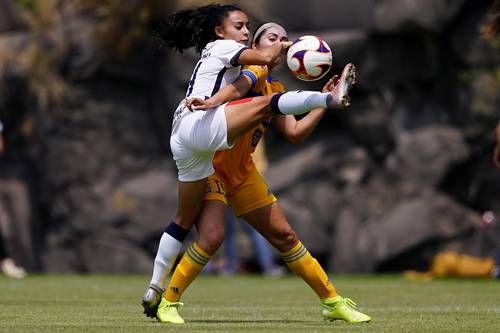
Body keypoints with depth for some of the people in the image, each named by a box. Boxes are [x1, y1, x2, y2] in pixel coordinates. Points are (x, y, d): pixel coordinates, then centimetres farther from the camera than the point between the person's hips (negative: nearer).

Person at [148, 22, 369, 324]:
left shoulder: (276, 90, 15)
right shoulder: (255, 70, -8)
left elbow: (296, 133, 11)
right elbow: (239, 85, -31)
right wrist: (212, 101, -51)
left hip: (242, 173, 8)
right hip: (210, 163, -8)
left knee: (284, 235, 7)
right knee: (212, 236, -24)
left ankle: (333, 302, 15)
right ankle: (168, 303, -7)